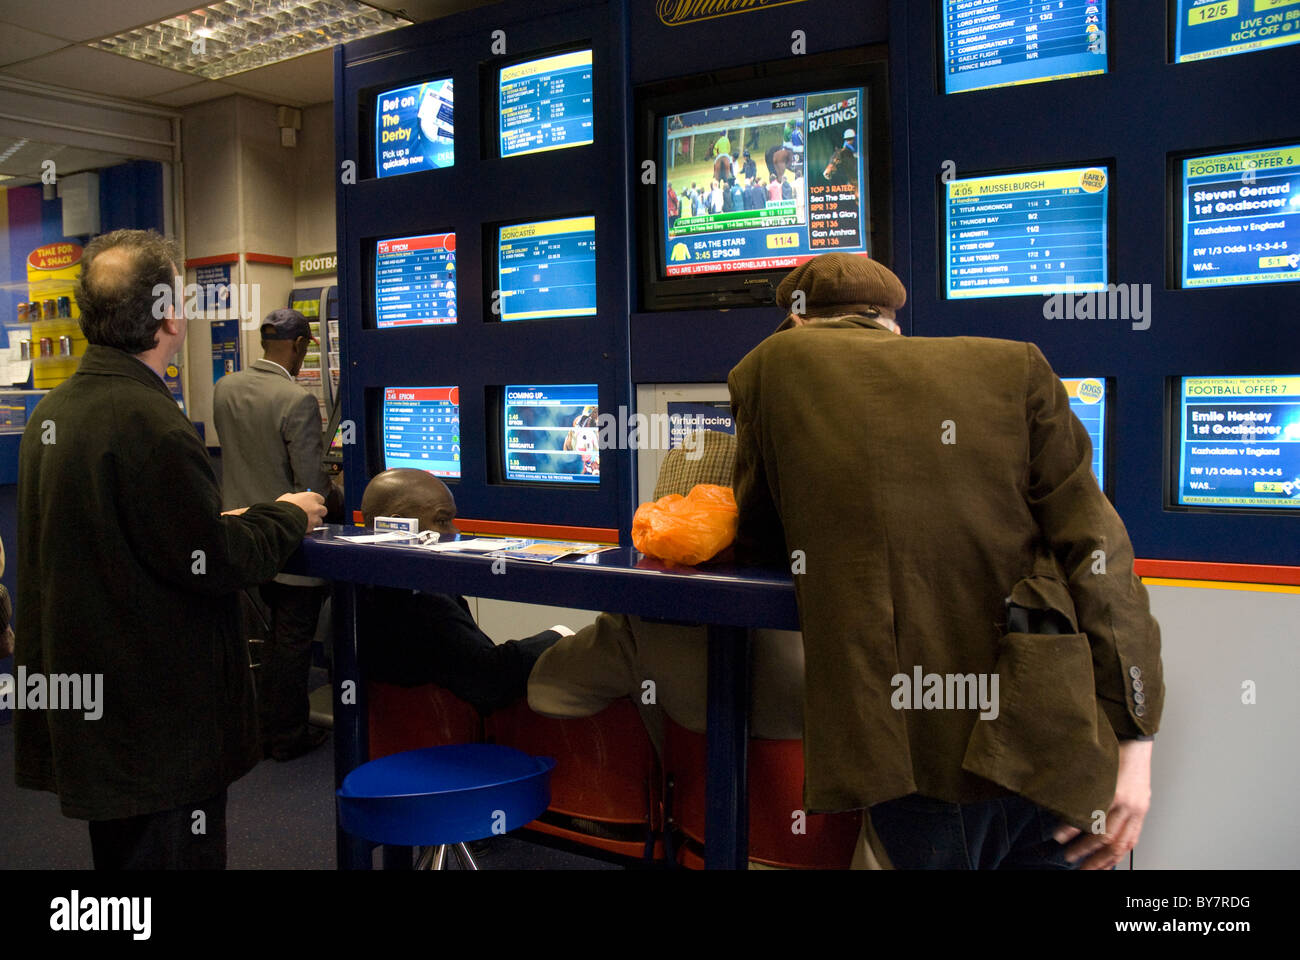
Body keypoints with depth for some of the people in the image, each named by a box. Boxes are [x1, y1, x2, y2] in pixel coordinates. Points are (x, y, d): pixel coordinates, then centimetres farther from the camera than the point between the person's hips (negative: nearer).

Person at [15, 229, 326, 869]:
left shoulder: (52, 410, 6)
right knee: (173, 852, 5)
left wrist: (223, 523, 15)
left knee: (119, 850, 23)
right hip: (159, 718, -9)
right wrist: (287, 516, -4)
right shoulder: (148, 422, -24)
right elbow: (216, 564, -22)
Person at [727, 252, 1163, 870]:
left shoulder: (774, 363, 5)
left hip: (907, 751, -1)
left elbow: (757, 544, 14)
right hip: (1047, 743, 2)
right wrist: (1132, 738, 1)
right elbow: (1097, 554, -1)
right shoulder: (1015, 368, 7)